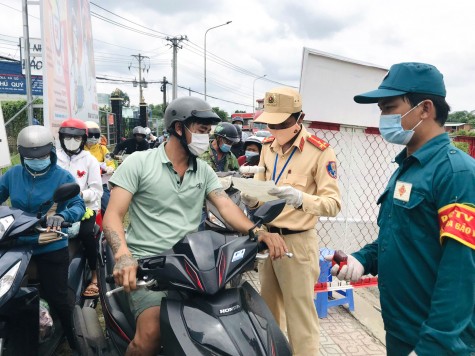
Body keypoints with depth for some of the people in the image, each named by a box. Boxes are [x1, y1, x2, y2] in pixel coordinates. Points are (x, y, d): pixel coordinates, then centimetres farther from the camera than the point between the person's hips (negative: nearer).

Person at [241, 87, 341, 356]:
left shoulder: (320, 151, -13)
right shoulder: (268, 147, 7)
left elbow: (333, 204, -17)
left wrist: (301, 199, -35)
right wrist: (252, 198, -11)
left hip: (297, 242, -6)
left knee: (300, 318, 4)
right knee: (268, 310, 21)